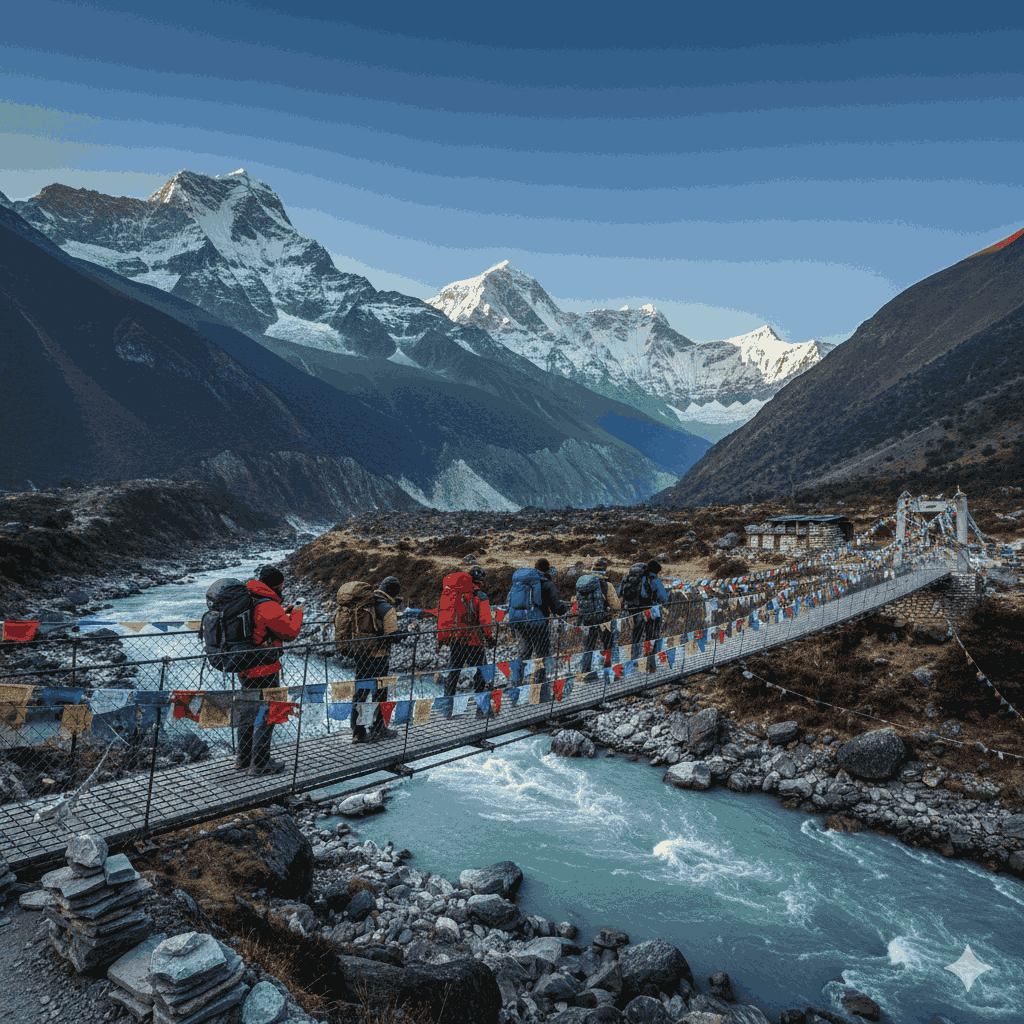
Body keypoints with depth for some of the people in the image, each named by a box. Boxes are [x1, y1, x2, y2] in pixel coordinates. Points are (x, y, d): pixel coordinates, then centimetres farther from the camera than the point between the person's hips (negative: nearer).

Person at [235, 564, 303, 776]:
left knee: (247, 715, 20)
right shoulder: (269, 607, -20)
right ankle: (260, 764, 9)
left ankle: (243, 759, 32)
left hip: (244, 669, 9)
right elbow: (291, 632, -15)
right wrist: (297, 613, 1)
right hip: (264, 671, -9)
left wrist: (284, 613, 16)